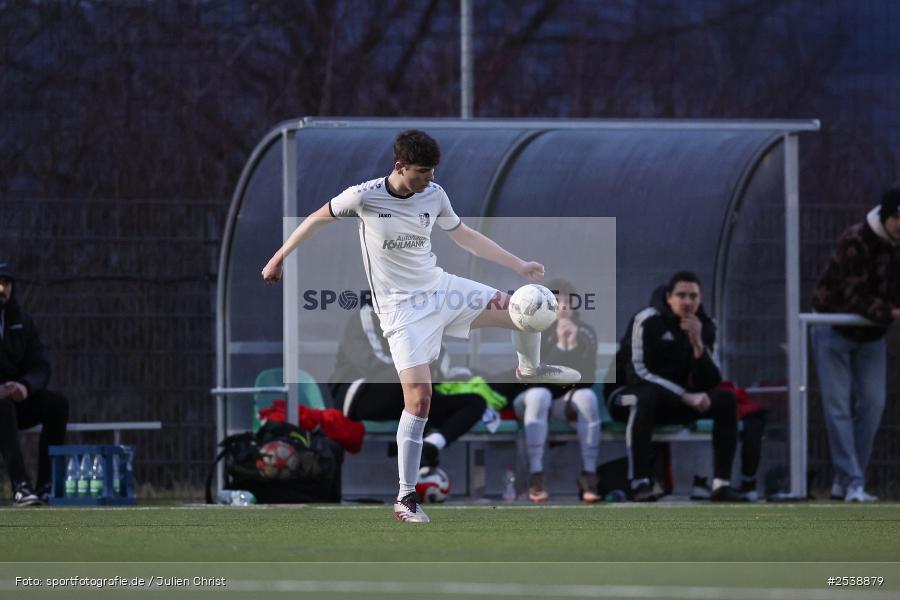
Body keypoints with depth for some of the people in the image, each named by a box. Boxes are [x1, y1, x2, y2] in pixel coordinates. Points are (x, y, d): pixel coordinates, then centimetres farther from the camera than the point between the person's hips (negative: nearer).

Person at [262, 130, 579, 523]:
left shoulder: (434, 195, -4)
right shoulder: (364, 197, -17)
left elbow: (464, 236, 12)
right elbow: (318, 218, 1)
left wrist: (519, 265, 10)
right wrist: (279, 257, 8)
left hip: (440, 288, 5)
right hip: (402, 308, -5)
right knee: (419, 398, -17)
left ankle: (529, 369, 34)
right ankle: (406, 498, -7)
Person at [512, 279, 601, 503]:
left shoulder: (585, 333, -1)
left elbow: (586, 378, -9)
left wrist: (574, 346, -24)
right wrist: (560, 345, -27)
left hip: (565, 401, 2)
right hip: (529, 400, -2)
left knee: (587, 396, -30)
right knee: (539, 394, -36)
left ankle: (589, 476, -31)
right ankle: (535, 476, -41)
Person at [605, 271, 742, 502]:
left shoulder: (705, 326, 1)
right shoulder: (647, 321, -15)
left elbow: (709, 383, -6)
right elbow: (639, 372, -22)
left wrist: (698, 344, -23)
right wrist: (685, 396, -27)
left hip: (674, 401, 5)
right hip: (627, 393, -5)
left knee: (726, 399, -15)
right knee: (646, 396, -40)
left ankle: (721, 484, -20)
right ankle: (640, 482, -42)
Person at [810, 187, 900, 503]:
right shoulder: (855, 241, -26)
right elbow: (853, 296, -31)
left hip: (871, 335, 6)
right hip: (835, 331, -6)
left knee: (873, 405, -1)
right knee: (838, 407, -9)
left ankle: (844, 482, 7)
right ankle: (852, 484, -12)